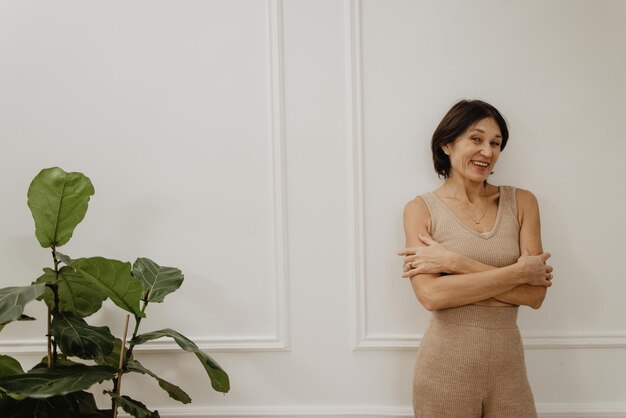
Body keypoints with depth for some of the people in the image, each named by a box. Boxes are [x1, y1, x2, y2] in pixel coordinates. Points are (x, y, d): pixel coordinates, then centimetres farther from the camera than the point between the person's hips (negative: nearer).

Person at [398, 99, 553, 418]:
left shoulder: (521, 202, 1)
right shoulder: (421, 209, -4)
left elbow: (535, 294, -8)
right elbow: (431, 295, -17)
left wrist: (454, 263, -15)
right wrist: (518, 271, -15)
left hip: (509, 366, 2)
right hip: (445, 369, -1)